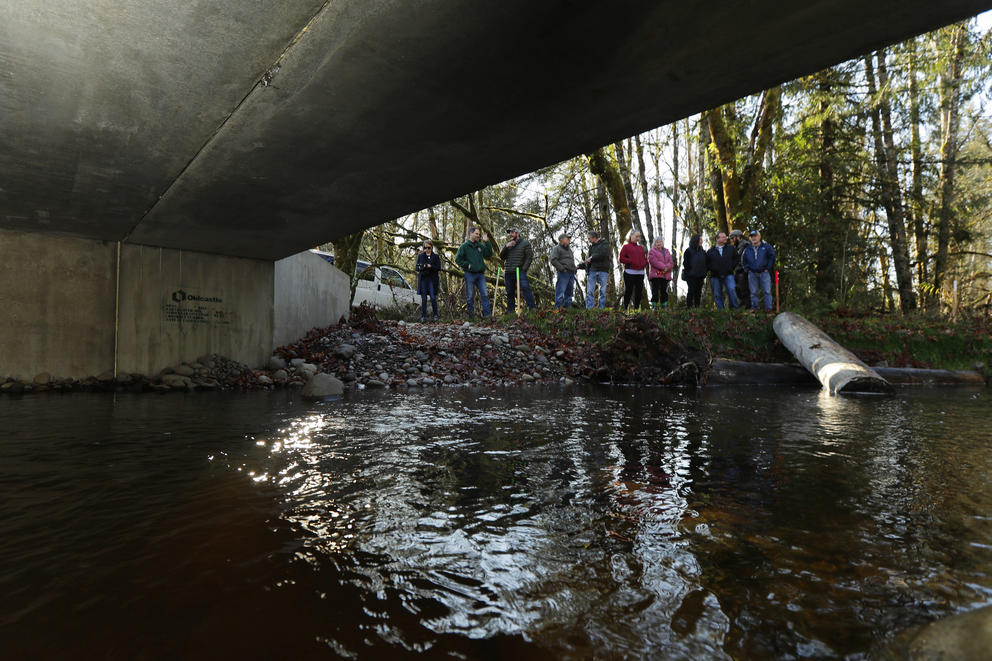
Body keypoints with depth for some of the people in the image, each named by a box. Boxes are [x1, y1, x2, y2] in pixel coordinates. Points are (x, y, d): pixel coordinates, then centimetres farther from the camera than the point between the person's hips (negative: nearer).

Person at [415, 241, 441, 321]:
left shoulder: (436, 256, 5)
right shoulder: (420, 256, 11)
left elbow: (438, 268, -1)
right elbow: (416, 268, 11)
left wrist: (430, 266, -17)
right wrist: (420, 268, -12)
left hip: (432, 279, -2)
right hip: (423, 278, 2)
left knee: (433, 298, -6)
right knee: (423, 298, 0)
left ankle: (435, 315, 6)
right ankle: (423, 316, 5)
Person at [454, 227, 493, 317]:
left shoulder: (480, 246, 14)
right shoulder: (464, 246, 0)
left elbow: (489, 254, 7)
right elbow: (458, 259, -3)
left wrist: (487, 242, 1)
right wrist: (467, 265, -11)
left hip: (480, 274, 4)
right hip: (470, 274, -4)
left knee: (485, 294, -2)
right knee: (470, 296, 3)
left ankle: (487, 314, 2)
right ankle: (471, 314, 13)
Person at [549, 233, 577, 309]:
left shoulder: (569, 250, 27)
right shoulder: (557, 248, 1)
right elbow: (553, 260, -11)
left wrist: (575, 269, 16)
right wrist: (562, 268, -17)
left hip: (571, 273, 8)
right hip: (563, 273, -8)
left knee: (569, 291, 7)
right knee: (560, 291, -12)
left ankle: (567, 307, 12)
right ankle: (558, 308, -12)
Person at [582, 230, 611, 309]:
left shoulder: (605, 243, 3)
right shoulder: (591, 246, 17)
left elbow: (603, 254, -14)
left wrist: (591, 258, -8)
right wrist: (581, 265, 9)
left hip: (603, 271, -4)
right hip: (593, 270, 4)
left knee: (603, 291, -2)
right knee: (589, 291, -5)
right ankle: (589, 309, -5)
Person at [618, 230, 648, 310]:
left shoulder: (641, 247, 21)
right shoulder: (626, 246, 4)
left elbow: (645, 258, 22)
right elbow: (621, 258, -5)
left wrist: (644, 264, 1)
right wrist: (632, 262, -13)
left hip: (640, 273, 5)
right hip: (630, 272, -5)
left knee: (639, 292, 5)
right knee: (628, 291, -3)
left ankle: (636, 308, 11)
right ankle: (625, 308, 2)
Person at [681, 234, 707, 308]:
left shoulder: (702, 251, 14)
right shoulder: (688, 251, -4)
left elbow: (705, 263, 18)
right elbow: (685, 263, -5)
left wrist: (704, 272, 7)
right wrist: (690, 271, -9)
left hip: (700, 276, 6)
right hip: (691, 276, -5)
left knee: (698, 292, 6)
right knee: (691, 291, -8)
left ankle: (697, 307, 11)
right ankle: (689, 307, -4)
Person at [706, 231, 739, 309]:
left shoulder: (731, 248, 10)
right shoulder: (710, 251, 8)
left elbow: (736, 258, 17)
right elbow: (706, 263, 13)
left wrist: (732, 267, 5)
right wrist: (712, 269, 0)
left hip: (728, 275, -1)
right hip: (715, 276, 1)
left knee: (732, 290, -17)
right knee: (717, 294, 2)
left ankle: (734, 308, -6)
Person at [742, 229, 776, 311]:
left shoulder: (766, 247, 1)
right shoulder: (747, 249, 10)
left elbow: (772, 257, 0)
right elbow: (743, 260, 20)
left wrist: (768, 268, -5)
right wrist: (747, 269, 8)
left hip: (764, 273, -3)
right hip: (752, 274, 3)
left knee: (767, 291, -4)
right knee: (753, 292, 6)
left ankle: (768, 308, 0)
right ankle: (754, 308, 13)